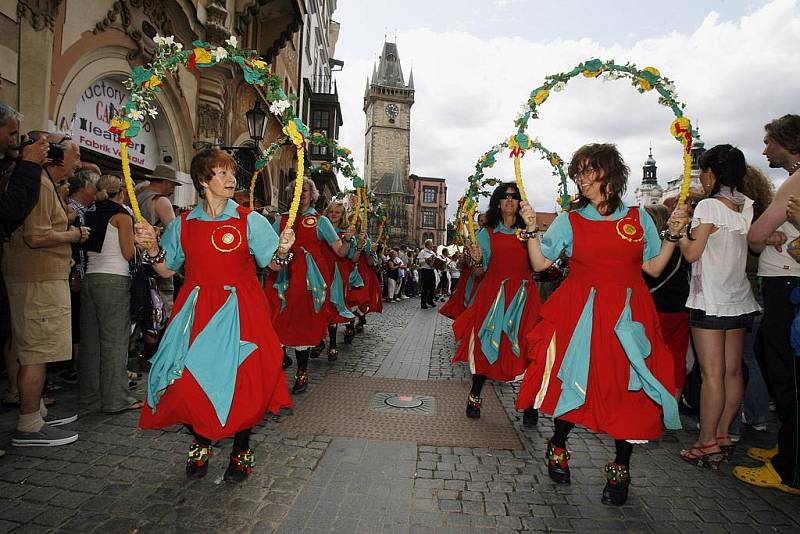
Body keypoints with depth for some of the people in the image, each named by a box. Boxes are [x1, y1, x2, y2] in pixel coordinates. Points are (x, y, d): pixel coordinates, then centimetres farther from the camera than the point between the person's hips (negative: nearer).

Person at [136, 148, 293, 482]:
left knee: (241, 380, -2)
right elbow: (167, 270, 12)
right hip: (197, 310, 3)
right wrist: (151, 248, -5)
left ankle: (241, 451, 22)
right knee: (189, 380, -1)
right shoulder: (183, 225, 7)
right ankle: (200, 444, 28)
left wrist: (283, 251, -22)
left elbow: (274, 264, -2)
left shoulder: (249, 220, -1)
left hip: (240, 310, -2)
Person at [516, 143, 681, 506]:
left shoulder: (638, 218, 7)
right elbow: (540, 263, 2)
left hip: (628, 314, 1)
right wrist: (531, 229, -8)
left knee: (628, 387, 1)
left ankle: (620, 467, 21)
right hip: (580, 313, -1)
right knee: (573, 380, 0)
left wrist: (674, 236, -1)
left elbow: (653, 268, 9)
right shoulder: (570, 220, 5)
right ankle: (558, 447, 27)